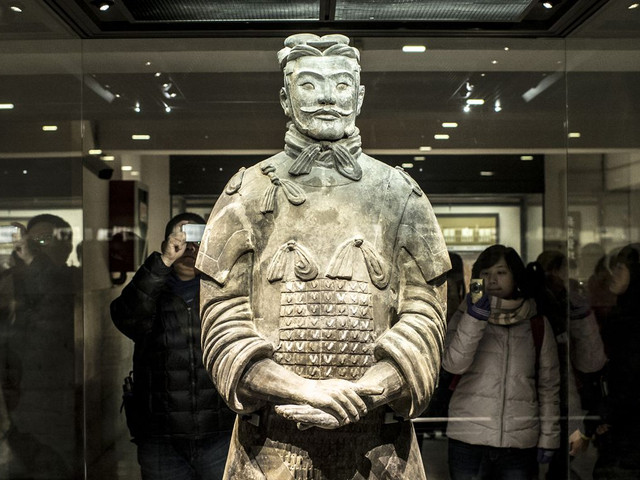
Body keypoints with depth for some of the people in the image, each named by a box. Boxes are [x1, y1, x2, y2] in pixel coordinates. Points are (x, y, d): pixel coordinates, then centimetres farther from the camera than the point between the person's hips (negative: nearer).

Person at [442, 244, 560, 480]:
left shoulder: (537, 324, 8)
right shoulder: (465, 317, 5)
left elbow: (549, 386, 9)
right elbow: (453, 364, -12)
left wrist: (548, 438, 5)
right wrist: (475, 318, -21)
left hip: (520, 443, 1)